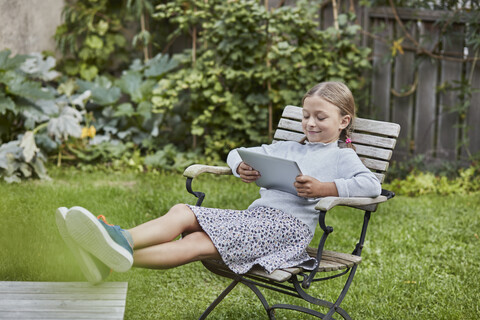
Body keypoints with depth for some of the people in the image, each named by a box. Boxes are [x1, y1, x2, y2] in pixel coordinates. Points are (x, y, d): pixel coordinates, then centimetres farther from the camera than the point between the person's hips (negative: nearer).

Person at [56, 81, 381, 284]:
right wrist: (242, 168, 6)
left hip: (289, 224, -7)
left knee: (200, 243, -28)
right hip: (254, 214, 7)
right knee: (182, 212, -17)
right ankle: (118, 240, -40)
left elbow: (372, 185, -7)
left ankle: (120, 256, -46)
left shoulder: (342, 156, 11)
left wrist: (323, 188, -19)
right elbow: (237, 153, 32)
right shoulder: (287, 148, 30)